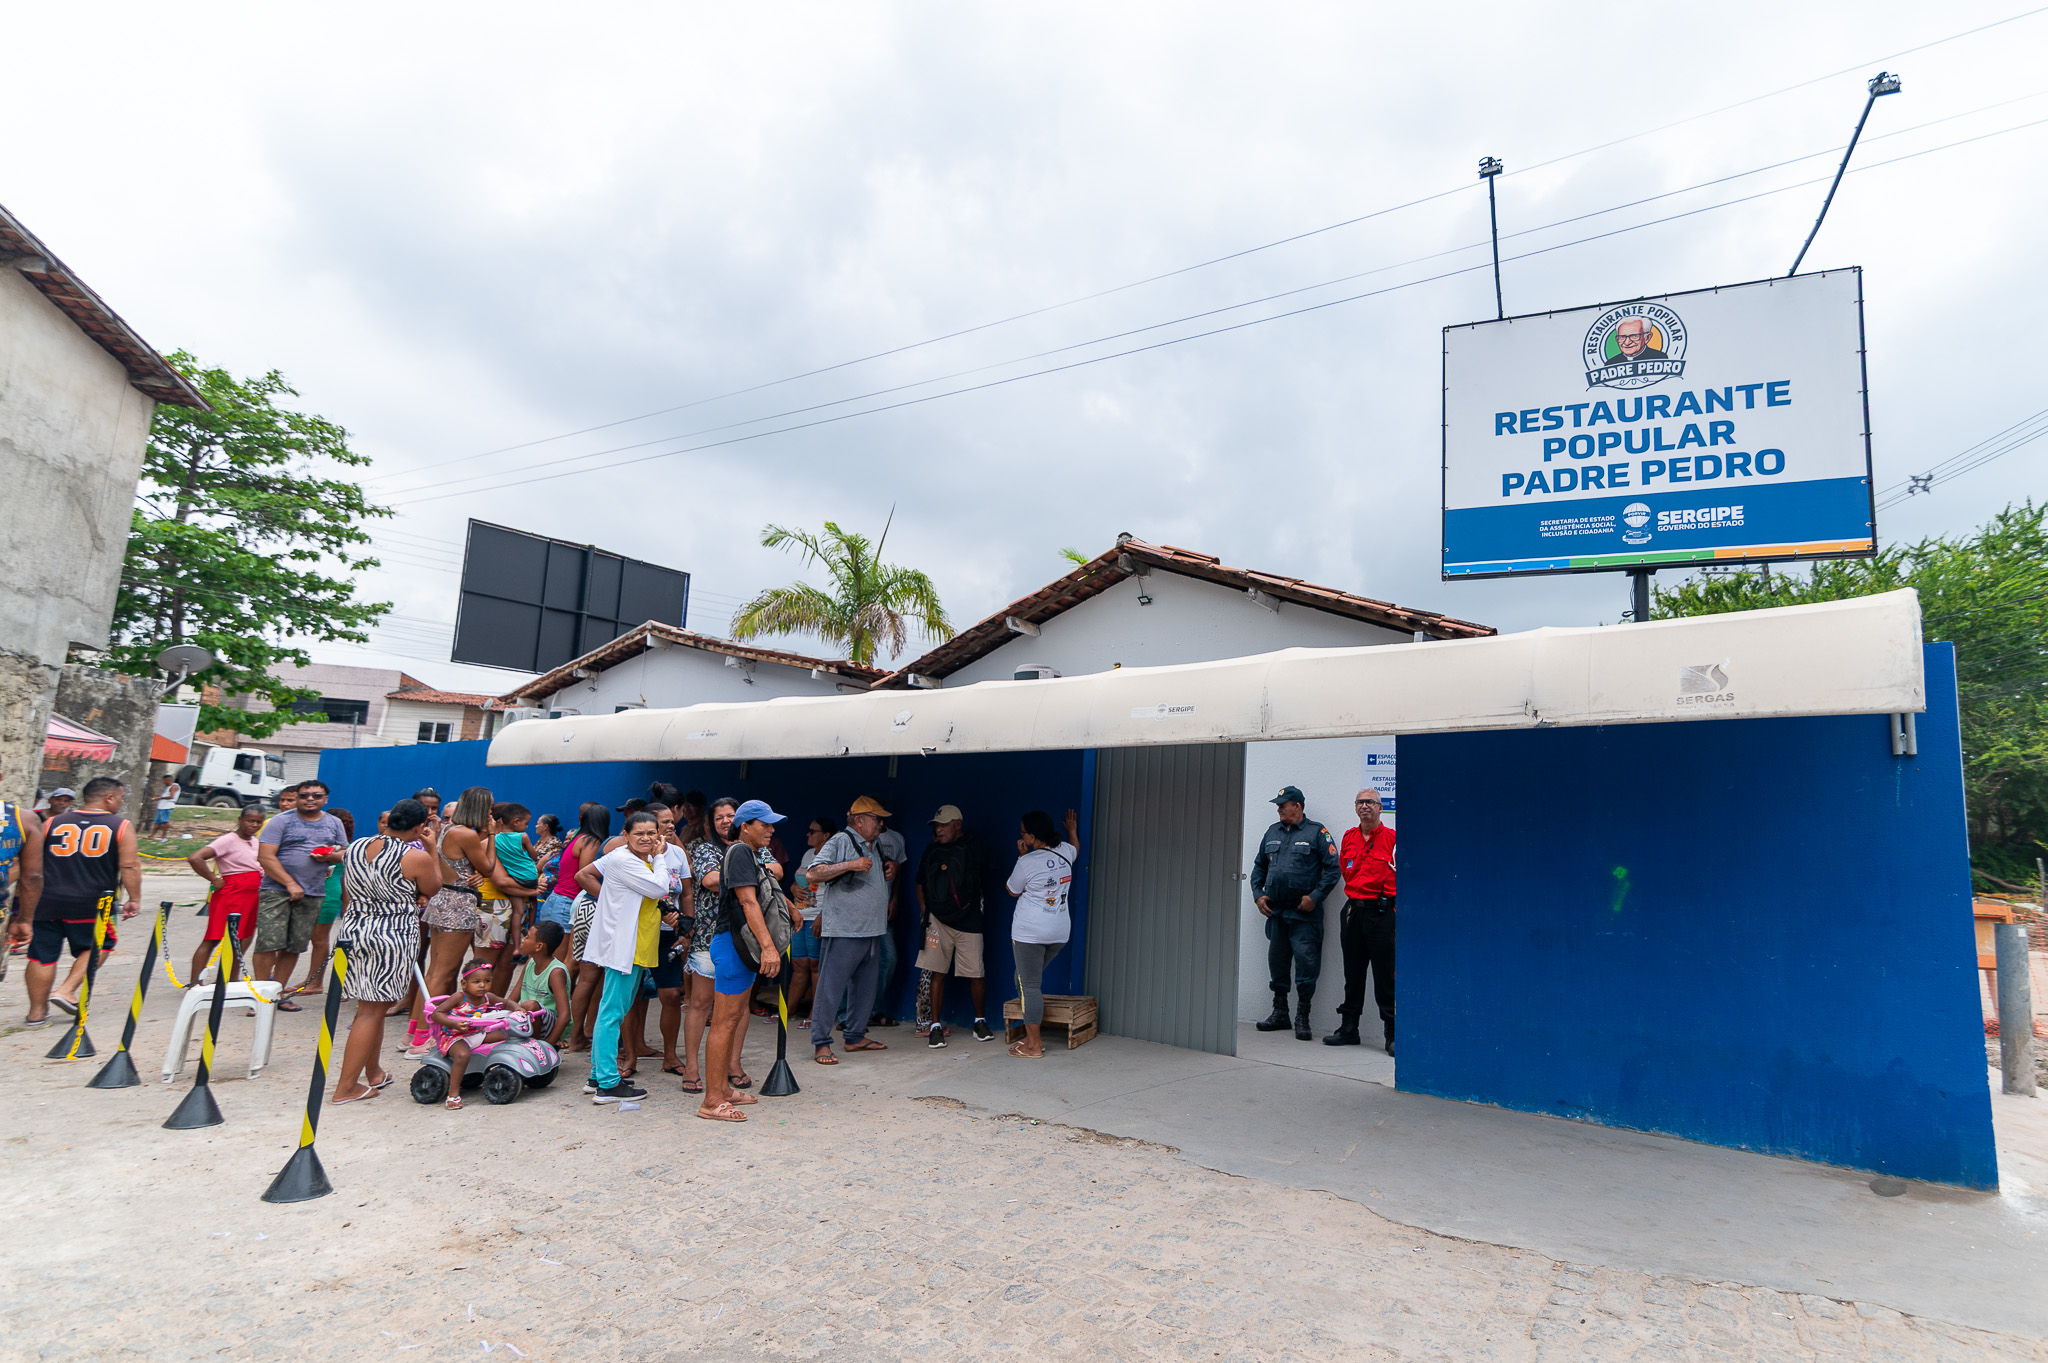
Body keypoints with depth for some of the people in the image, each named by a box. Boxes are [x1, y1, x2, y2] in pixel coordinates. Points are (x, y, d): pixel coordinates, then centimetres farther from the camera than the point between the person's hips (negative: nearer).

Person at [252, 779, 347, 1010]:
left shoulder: (334, 823, 13)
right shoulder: (281, 821, -2)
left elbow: (344, 853, 19)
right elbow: (265, 857, -9)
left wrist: (331, 856, -6)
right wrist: (290, 884, -16)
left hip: (313, 894, 4)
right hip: (276, 890, -4)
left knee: (294, 947, 7)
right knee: (269, 944, -9)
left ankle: (278, 993, 18)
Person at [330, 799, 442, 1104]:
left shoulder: (354, 849, 6)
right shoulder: (416, 857, -15)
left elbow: (346, 897, 16)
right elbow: (433, 890, 3)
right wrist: (432, 848, 6)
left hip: (353, 931, 7)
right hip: (393, 938, -7)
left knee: (371, 1007, 18)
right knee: (372, 1011, 2)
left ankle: (373, 1073, 29)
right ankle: (345, 1087, 7)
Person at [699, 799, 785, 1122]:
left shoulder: (751, 854, 18)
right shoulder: (739, 852, -13)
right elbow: (748, 902, -23)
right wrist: (768, 946, -28)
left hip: (743, 945, 10)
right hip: (732, 944, -10)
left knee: (734, 1018, 15)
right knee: (725, 1020, -7)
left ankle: (723, 1089, 23)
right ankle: (711, 1101, -2)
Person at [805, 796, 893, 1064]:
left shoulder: (874, 847, 18)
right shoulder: (840, 841, -8)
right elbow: (814, 874, -18)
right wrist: (849, 865, -22)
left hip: (871, 931, 9)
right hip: (843, 931, -9)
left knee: (865, 987, 14)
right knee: (831, 987, -5)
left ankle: (856, 1036, 25)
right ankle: (821, 1043, 2)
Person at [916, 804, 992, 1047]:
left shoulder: (974, 848, -1)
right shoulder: (931, 849, 8)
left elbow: (984, 880, 12)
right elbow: (920, 882, 17)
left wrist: (972, 902, 7)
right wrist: (923, 910, 7)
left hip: (968, 921, -2)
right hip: (937, 920, 2)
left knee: (976, 974, 1)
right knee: (937, 973, 0)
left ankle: (980, 1022, 21)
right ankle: (935, 1026, 8)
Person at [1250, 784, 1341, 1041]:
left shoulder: (1316, 832, -3)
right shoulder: (1272, 833, 15)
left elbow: (1333, 868, -6)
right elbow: (1259, 866, 21)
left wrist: (1314, 897, -13)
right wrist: (1258, 894, 9)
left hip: (1304, 914, -6)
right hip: (1276, 911, 6)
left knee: (1306, 961, -7)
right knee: (1276, 962, 11)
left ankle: (1302, 1017, 3)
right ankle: (1279, 1013, 23)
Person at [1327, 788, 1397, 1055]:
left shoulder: (1391, 838, -5)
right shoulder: (1349, 837, 11)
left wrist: (1384, 898, -3)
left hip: (1380, 911, -5)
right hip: (1352, 911, 6)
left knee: (1385, 975, -4)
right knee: (1352, 973, 12)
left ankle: (1392, 1034, 4)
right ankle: (1348, 1029, 20)